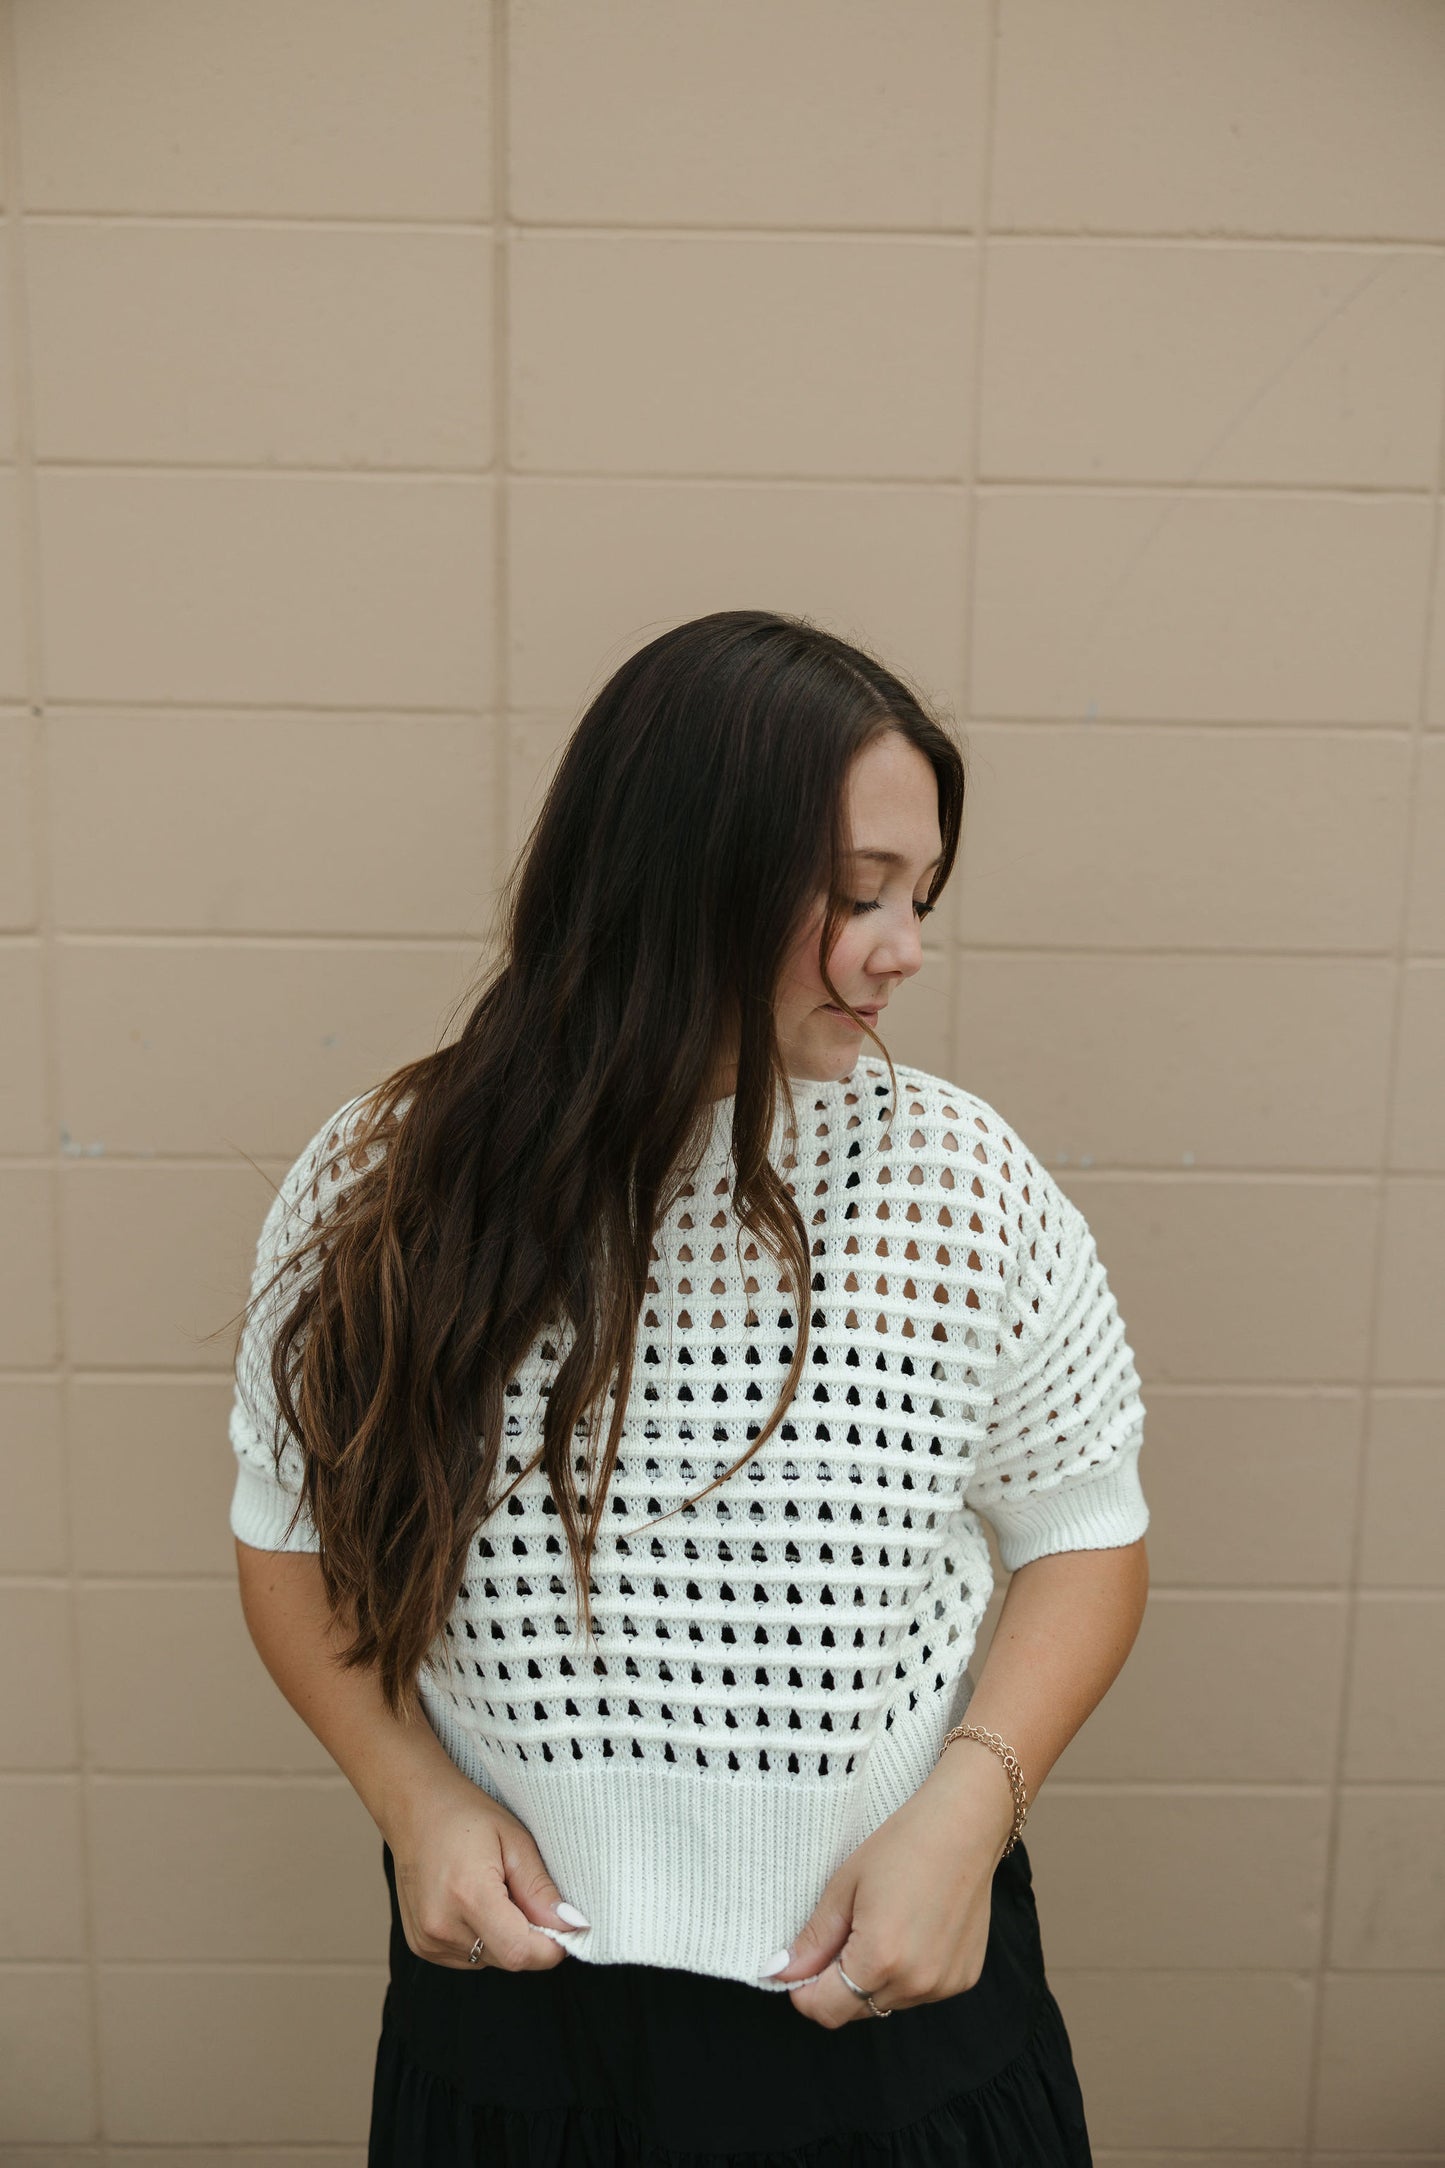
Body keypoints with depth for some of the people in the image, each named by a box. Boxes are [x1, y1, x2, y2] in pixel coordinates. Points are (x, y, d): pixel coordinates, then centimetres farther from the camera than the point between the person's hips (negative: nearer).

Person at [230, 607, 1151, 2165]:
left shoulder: (962, 1179, -13)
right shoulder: (381, 1191, -12)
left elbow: (1086, 1533, -3)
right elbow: (292, 1528, 1)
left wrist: (965, 1811, -15)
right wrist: (414, 1797, -12)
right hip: (507, 1977, 1)